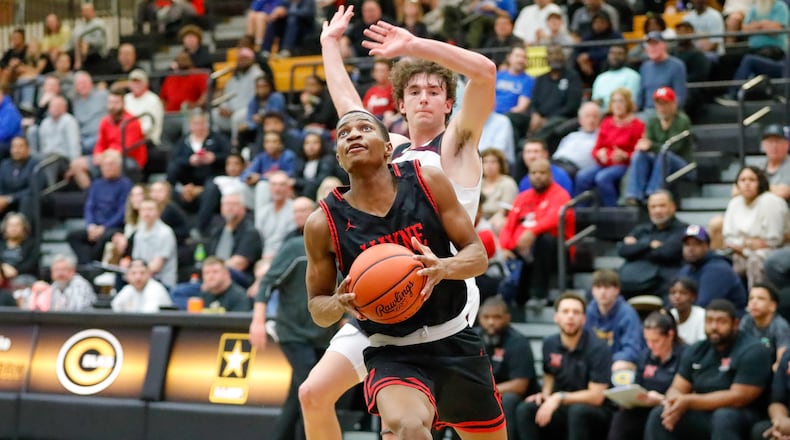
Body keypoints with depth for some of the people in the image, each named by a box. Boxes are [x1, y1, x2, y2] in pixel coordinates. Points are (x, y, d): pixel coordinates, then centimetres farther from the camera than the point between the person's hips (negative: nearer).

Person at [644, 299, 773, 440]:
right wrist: (673, 404, -18)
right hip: (703, 416, 6)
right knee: (658, 415, -16)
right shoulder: (697, 351, 9)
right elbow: (677, 389, 9)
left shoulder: (753, 352, -10)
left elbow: (739, 397, -19)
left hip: (742, 418, -6)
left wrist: (690, 402, -23)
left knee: (724, 417, -38)